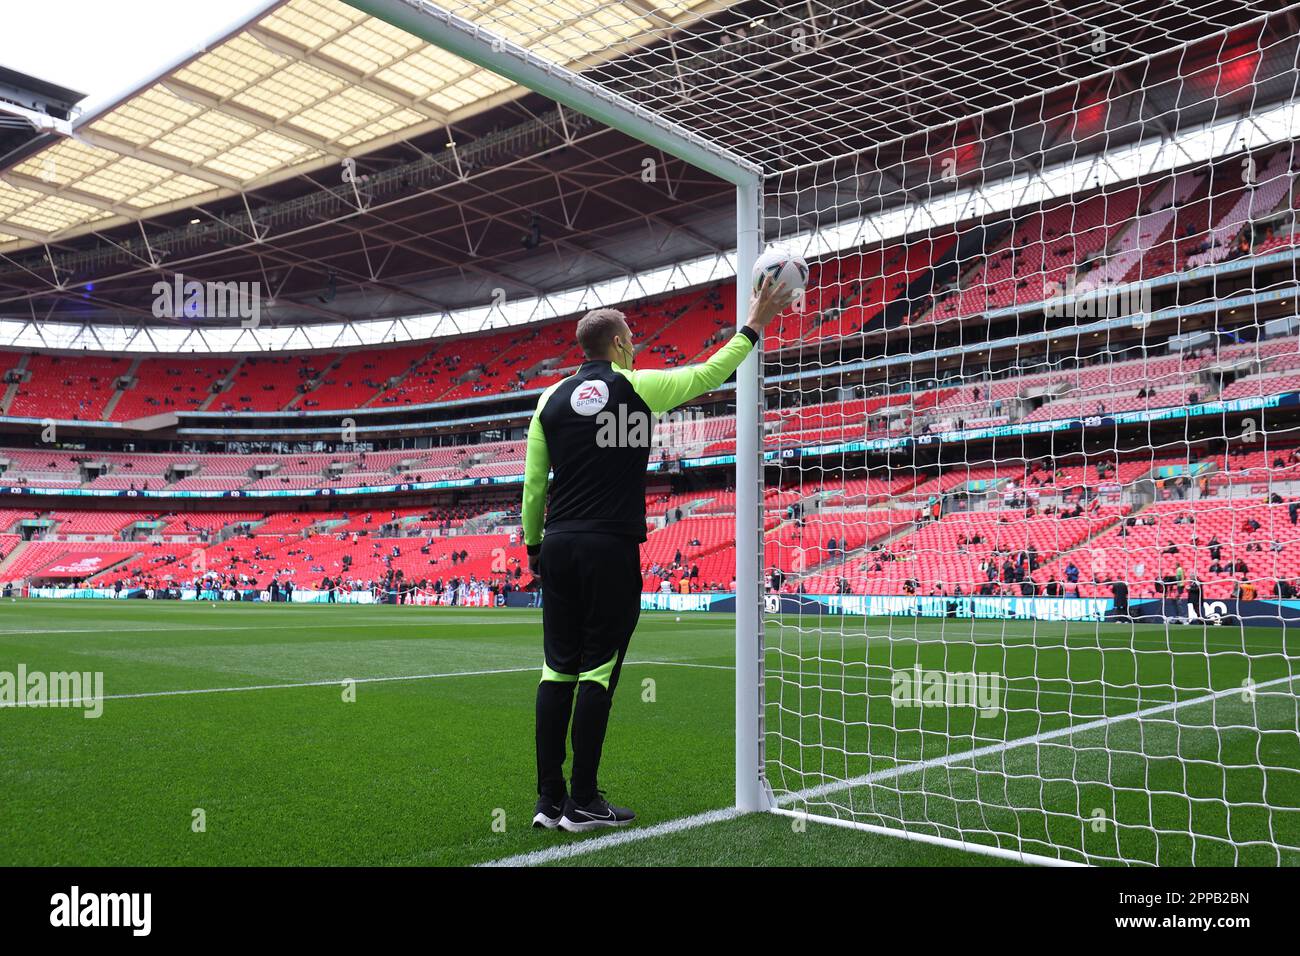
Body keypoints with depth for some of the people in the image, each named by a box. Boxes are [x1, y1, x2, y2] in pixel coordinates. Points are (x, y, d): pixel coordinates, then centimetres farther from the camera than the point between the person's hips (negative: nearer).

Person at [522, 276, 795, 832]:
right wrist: (755, 324, 21)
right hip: (611, 550, -5)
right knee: (597, 672, 0)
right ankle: (583, 804, 5)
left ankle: (550, 801, 11)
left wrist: (534, 546, 20)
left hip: (559, 548, 5)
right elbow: (709, 373, 10)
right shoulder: (638, 387, -1)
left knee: (557, 671, 6)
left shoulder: (552, 397, 10)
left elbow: (532, 484, 10)